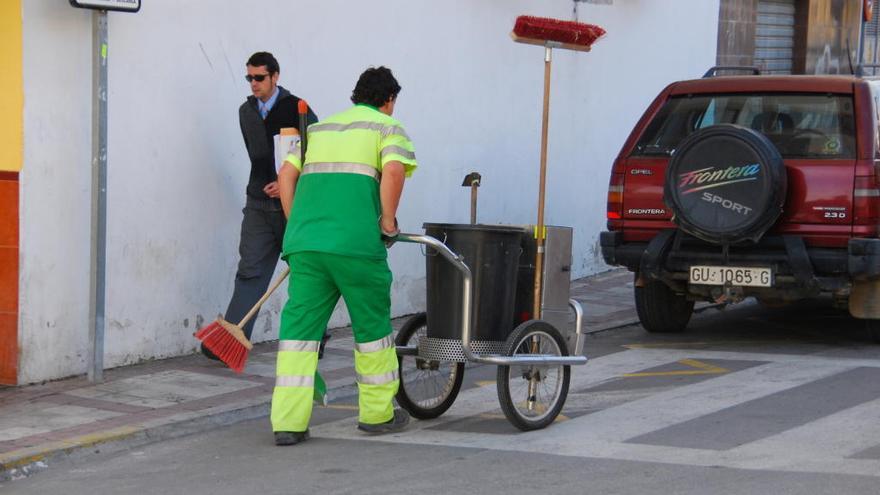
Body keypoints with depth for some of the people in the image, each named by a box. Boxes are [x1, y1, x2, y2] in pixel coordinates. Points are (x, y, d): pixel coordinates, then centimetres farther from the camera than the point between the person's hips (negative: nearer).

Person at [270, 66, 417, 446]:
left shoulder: (320, 128, 26)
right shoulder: (387, 127, 9)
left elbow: (286, 176, 18)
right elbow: (393, 172, -11)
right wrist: (388, 222, -1)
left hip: (304, 242, 5)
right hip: (356, 243, -5)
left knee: (299, 326, 4)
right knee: (371, 325, 11)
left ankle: (288, 422, -2)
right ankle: (377, 413, 20)